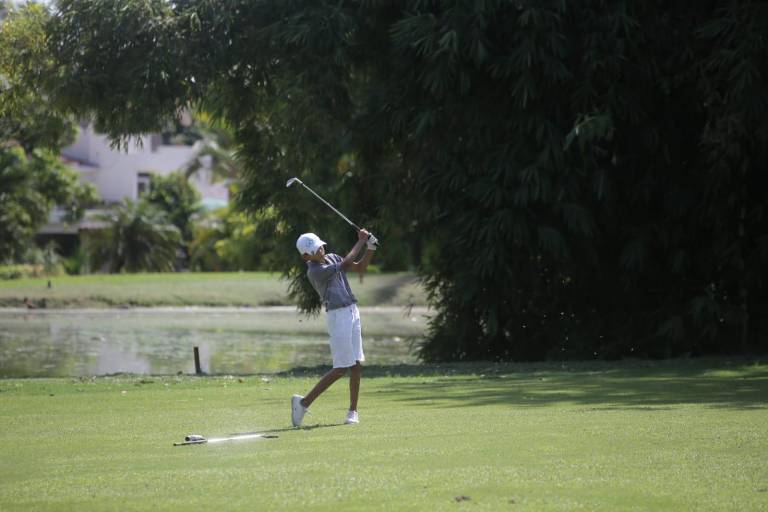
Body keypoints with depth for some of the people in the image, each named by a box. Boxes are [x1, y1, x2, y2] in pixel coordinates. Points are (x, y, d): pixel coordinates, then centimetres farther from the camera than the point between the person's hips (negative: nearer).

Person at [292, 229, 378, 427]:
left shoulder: (331, 258, 11)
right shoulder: (314, 271, -15)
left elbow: (360, 267, 14)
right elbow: (346, 263, -17)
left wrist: (371, 247, -1)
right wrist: (361, 242, -10)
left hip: (352, 313, 8)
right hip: (338, 316, -8)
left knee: (356, 365, 6)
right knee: (341, 368, -10)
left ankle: (353, 411, 12)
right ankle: (303, 402, -3)